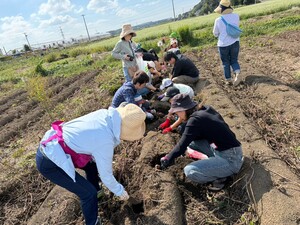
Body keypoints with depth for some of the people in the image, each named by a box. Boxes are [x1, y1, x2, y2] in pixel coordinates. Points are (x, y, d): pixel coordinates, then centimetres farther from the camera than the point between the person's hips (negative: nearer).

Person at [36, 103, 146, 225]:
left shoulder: (104, 113, -8)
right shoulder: (105, 141, -29)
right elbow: (106, 175, -14)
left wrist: (105, 163, 23)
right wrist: (120, 192, 5)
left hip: (51, 143, 8)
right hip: (49, 163, -8)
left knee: (94, 165, 22)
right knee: (89, 193, 2)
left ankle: (94, 191, 47)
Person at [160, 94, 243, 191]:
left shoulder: (195, 119, -20)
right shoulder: (205, 110, 4)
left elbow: (181, 146, -18)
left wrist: (167, 160, -2)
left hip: (231, 160, -9)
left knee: (189, 171, -20)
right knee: (191, 141, 10)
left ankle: (220, 176, 2)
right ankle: (216, 163, 11)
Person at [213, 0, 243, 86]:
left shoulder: (218, 20, -12)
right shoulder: (236, 16, -2)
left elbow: (215, 33, 0)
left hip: (223, 44, -2)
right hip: (235, 43, 3)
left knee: (226, 63, 11)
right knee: (234, 60, 15)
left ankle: (228, 80, 15)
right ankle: (238, 74, -10)